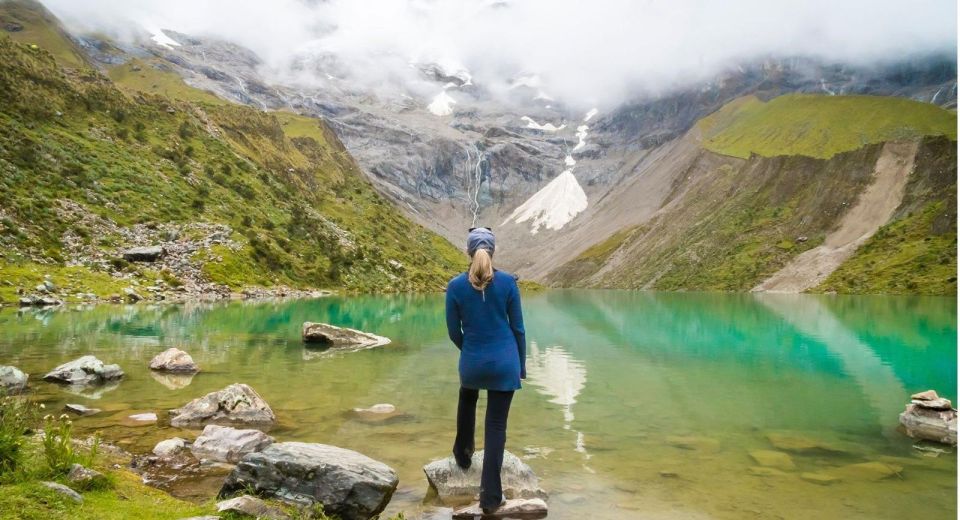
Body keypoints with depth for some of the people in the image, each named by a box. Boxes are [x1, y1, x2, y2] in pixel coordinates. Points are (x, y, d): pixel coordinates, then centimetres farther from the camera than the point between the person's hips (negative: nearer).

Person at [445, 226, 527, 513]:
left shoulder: (455, 286, -8)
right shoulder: (508, 282, -8)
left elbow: (454, 331, 0)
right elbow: (517, 327, -2)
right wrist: (521, 364, 10)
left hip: (473, 360, 1)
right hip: (504, 361, -1)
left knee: (467, 399, 34)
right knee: (496, 424, 5)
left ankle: (463, 454, 48)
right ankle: (490, 496, 6)